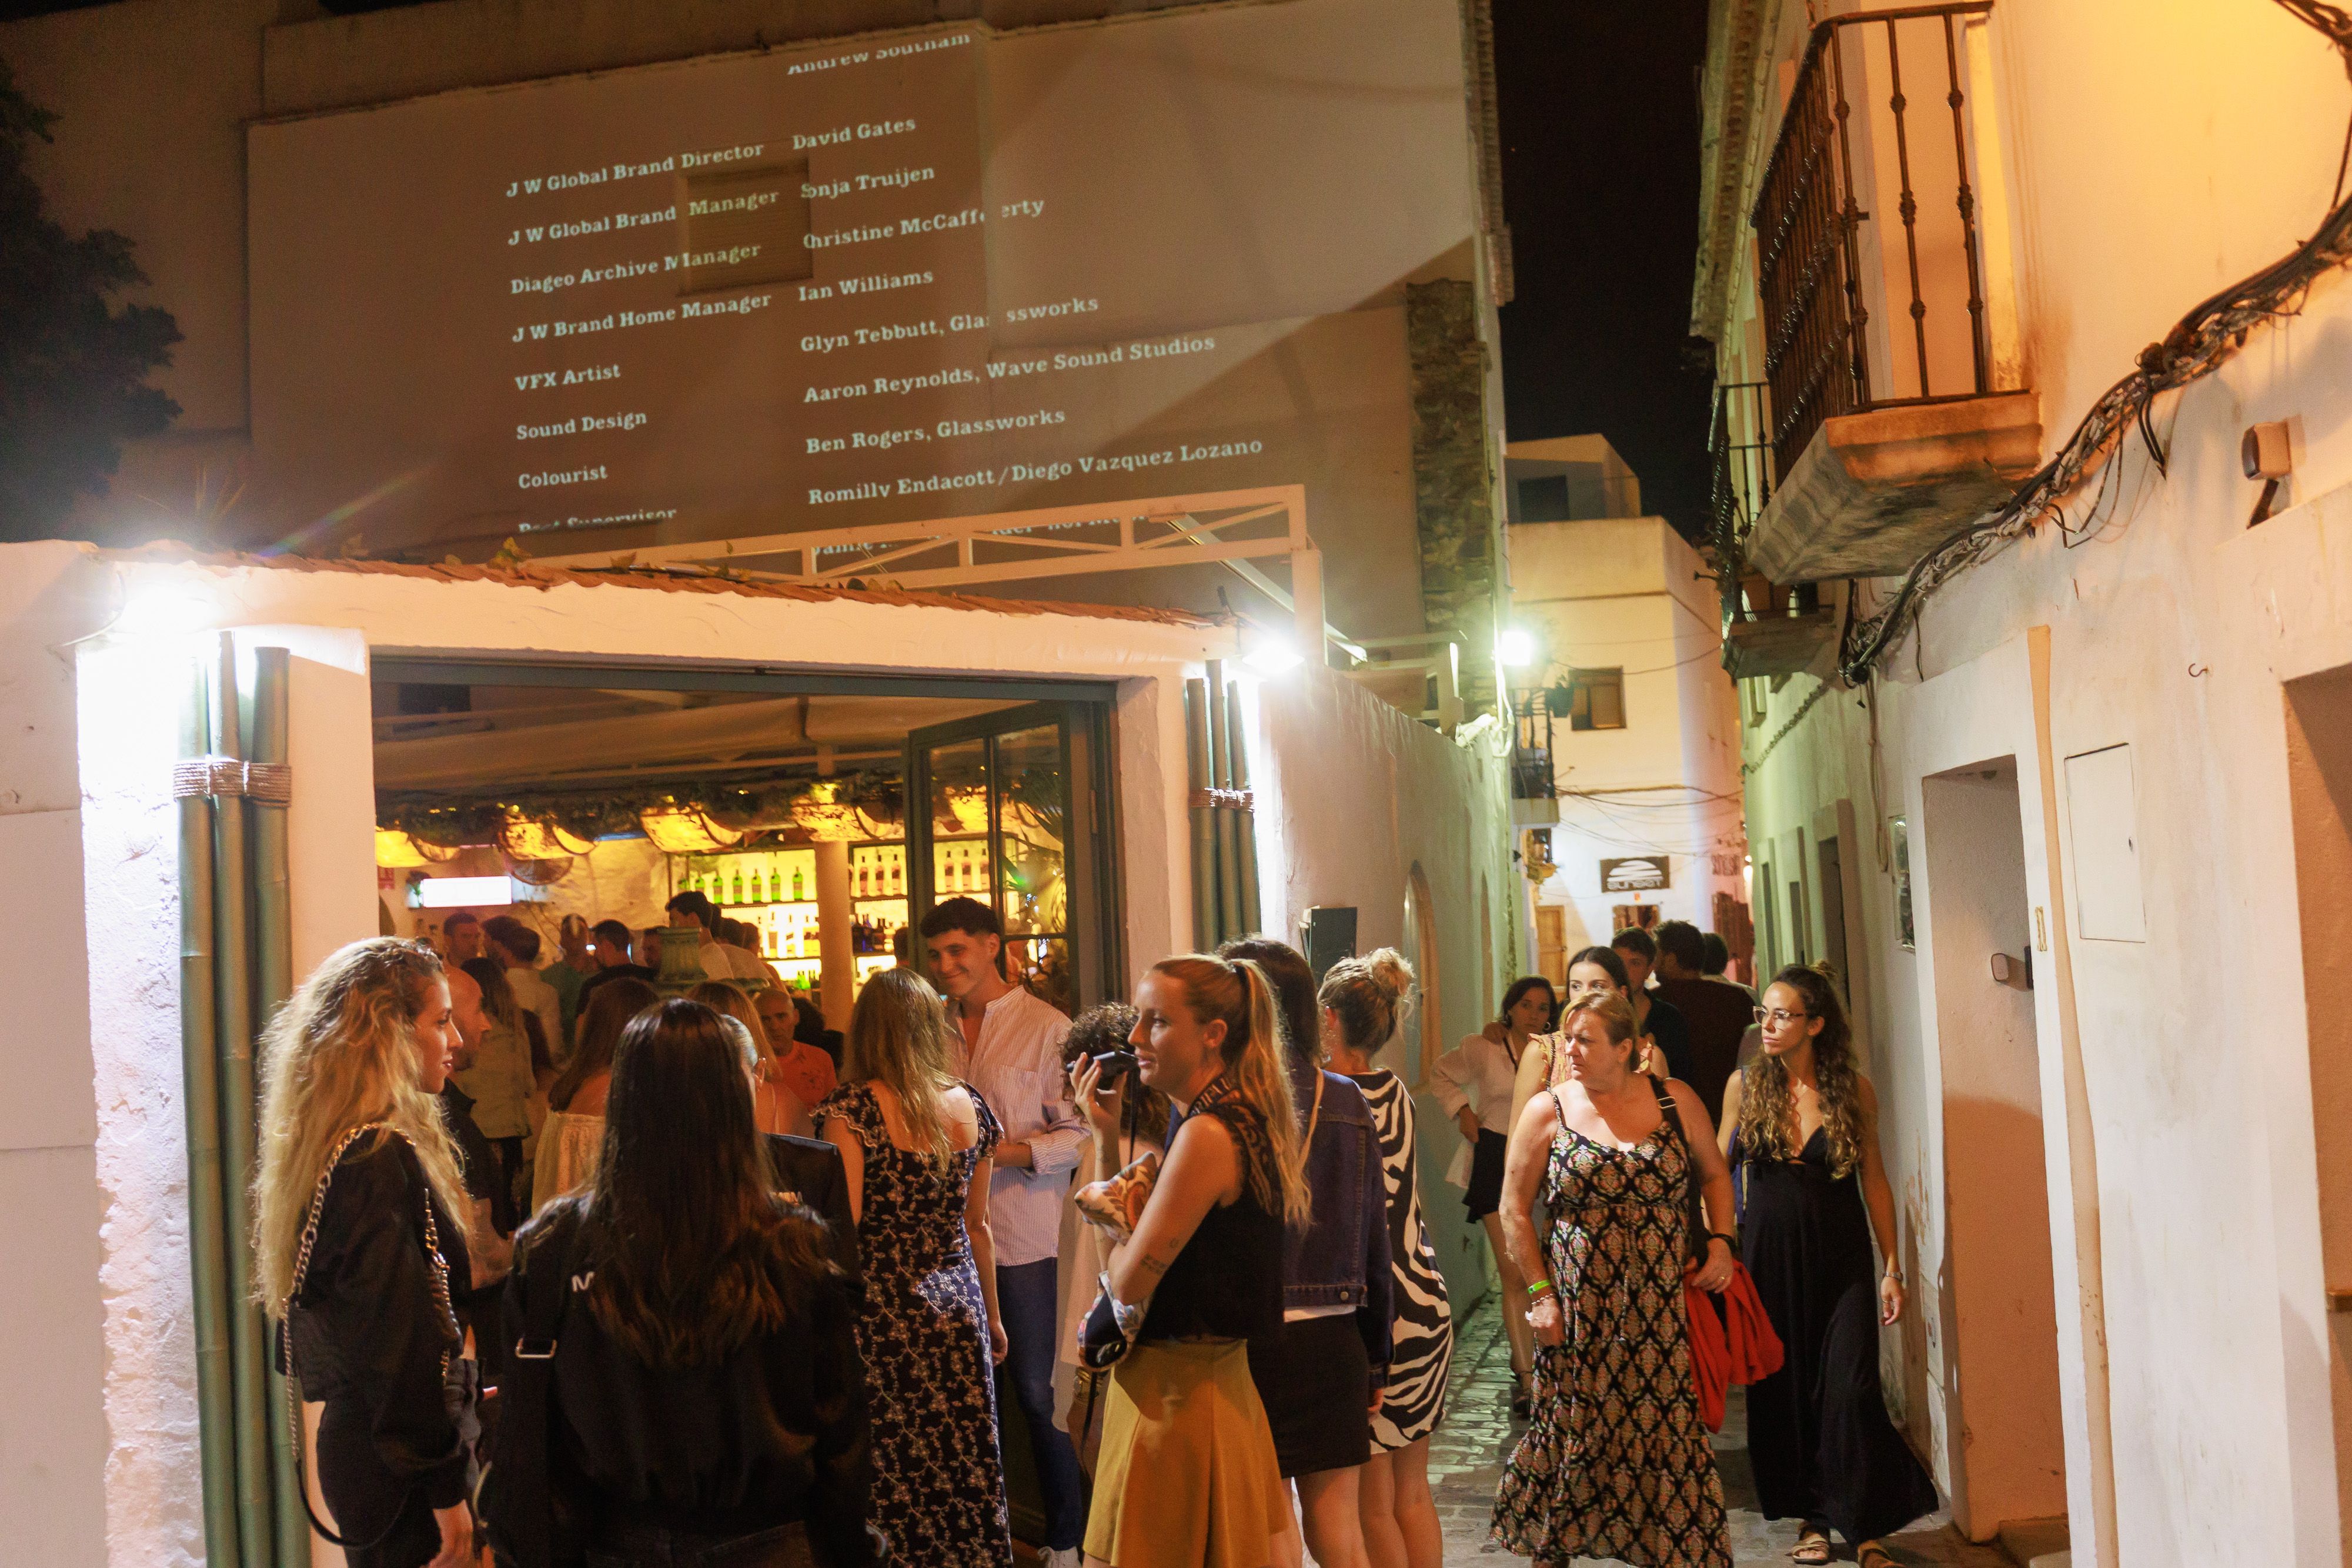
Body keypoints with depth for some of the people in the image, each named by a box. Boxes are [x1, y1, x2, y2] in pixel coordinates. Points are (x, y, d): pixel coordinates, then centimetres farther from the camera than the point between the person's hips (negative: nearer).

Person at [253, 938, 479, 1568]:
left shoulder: (338, 1148, 9)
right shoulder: (382, 1161, -21)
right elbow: (403, 1341, -22)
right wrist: (444, 1491, -18)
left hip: (352, 1438, 9)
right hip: (401, 1469, -9)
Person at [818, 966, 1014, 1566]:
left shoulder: (852, 1110, -10)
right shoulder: (968, 1105, 5)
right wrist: (991, 1315, 24)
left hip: (884, 1312, -5)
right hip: (958, 1309, 5)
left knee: (895, 1477, 2)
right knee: (965, 1471, 11)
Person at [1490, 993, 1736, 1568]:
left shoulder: (1676, 1101, 3)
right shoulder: (1548, 1111, 0)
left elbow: (1715, 1174, 16)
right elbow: (1514, 1208, 3)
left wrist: (1720, 1240, 1)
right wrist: (1539, 1293, -3)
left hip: (1664, 1306, 1)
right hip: (1579, 1309, -1)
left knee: (1670, 1434, 3)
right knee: (1574, 1433, 4)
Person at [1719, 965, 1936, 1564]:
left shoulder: (1853, 1089, -3)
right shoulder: (1746, 1084, -1)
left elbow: (1874, 1180, 3)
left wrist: (1892, 1268, 2)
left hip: (1841, 1252, -1)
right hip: (1770, 1251, 1)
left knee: (1848, 1389, -8)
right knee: (1782, 1388, 6)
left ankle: (1863, 1519, 9)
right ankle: (1812, 1517, 21)